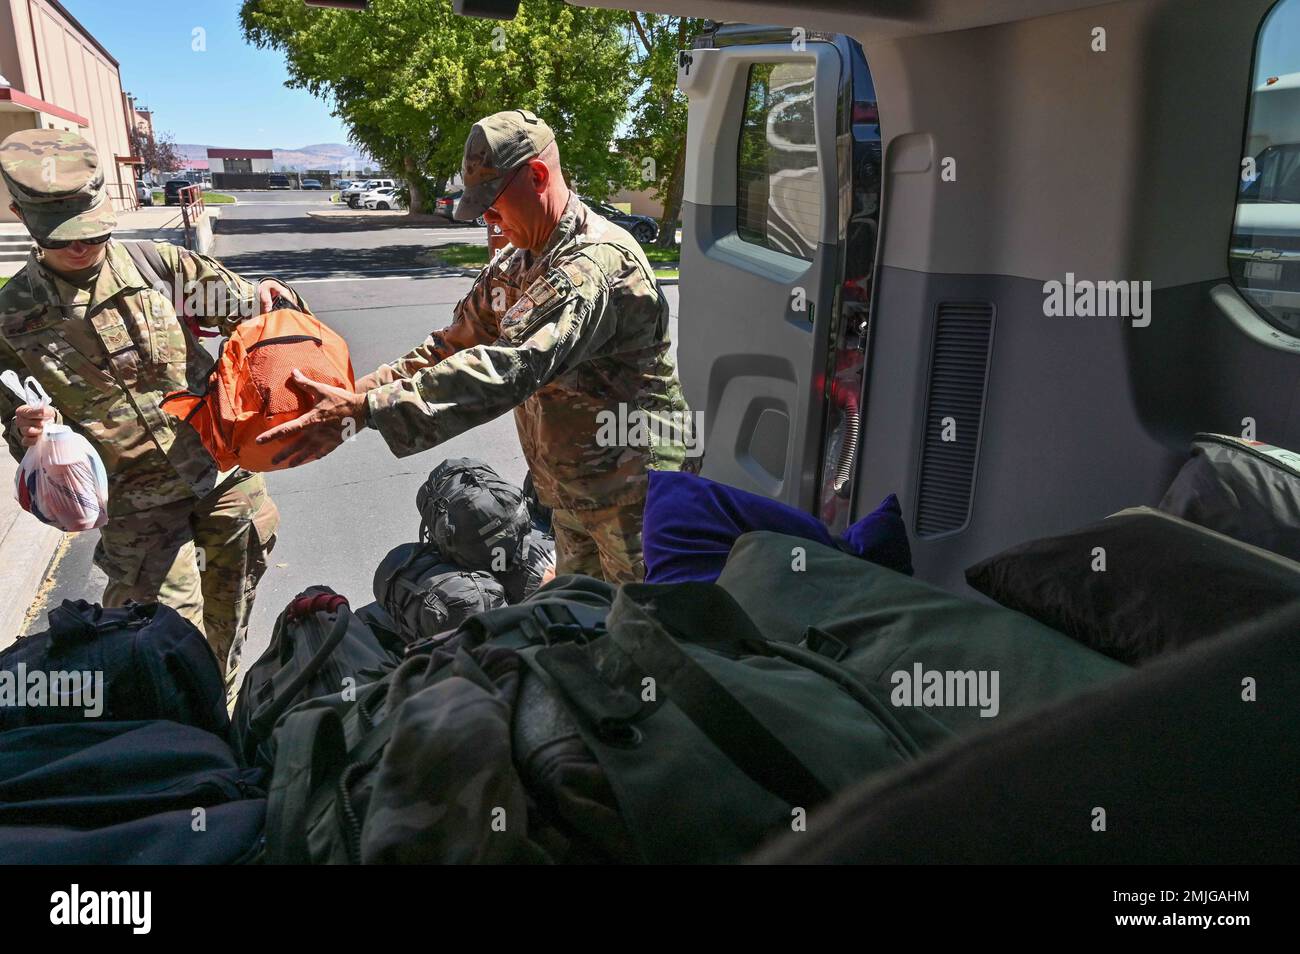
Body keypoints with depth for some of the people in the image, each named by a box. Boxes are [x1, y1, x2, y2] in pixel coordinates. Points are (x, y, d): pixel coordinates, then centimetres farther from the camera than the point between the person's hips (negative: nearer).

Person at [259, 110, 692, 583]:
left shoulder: (598, 262, -26)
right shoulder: (513, 264, 7)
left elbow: (507, 369, -37)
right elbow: (454, 344, 12)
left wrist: (364, 409, -39)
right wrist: (358, 390, -4)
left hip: (634, 497, -9)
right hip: (571, 497, 9)